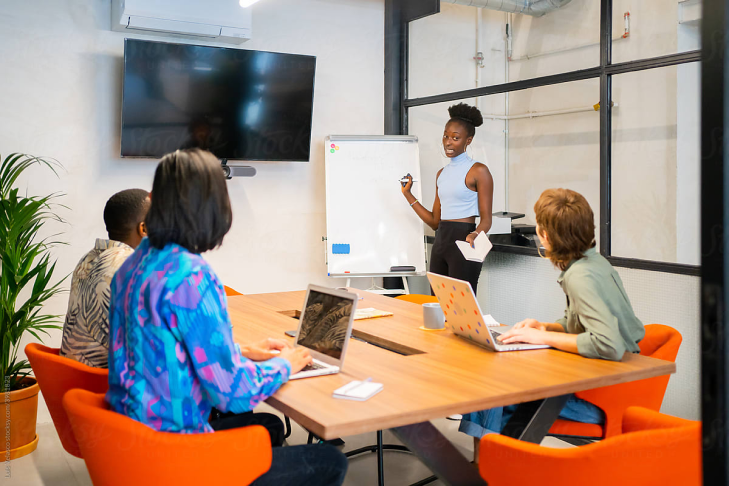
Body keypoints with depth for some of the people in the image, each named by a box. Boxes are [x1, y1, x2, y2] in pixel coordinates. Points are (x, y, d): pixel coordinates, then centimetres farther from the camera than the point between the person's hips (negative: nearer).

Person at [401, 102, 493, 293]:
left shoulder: (478, 171, -4)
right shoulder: (442, 173, 17)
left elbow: (486, 219, -8)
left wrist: (475, 235, -29)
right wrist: (408, 195, 15)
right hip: (441, 242, 7)